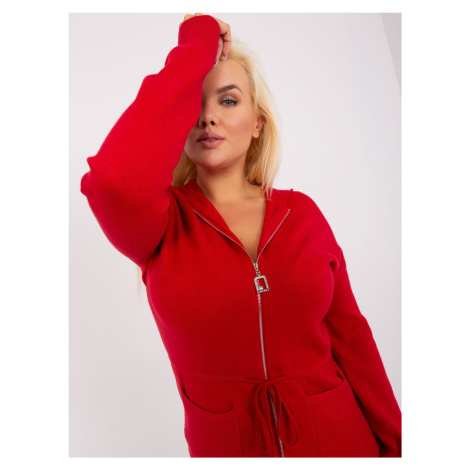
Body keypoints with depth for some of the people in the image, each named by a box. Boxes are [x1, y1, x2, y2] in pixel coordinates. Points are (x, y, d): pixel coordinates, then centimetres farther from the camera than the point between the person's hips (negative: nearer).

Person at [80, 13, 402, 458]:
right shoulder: (163, 223, -12)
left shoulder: (301, 212, -5)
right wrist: (197, 46, -23)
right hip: (226, 443, -1)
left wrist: (394, 440, 0)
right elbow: (117, 180, -35)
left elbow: (348, 332, -1)